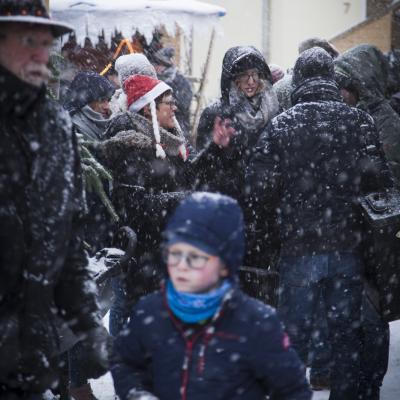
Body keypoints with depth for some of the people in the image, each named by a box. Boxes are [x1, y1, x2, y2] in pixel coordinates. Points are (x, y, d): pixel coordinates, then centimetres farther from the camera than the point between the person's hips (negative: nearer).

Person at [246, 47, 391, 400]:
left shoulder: (281, 125, -5)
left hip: (300, 247, -1)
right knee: (346, 335, 12)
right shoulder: (360, 122, -2)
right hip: (348, 247, 1)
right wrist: (347, 193, 11)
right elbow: (379, 176, -8)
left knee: (295, 334, 8)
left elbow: (261, 183, -9)